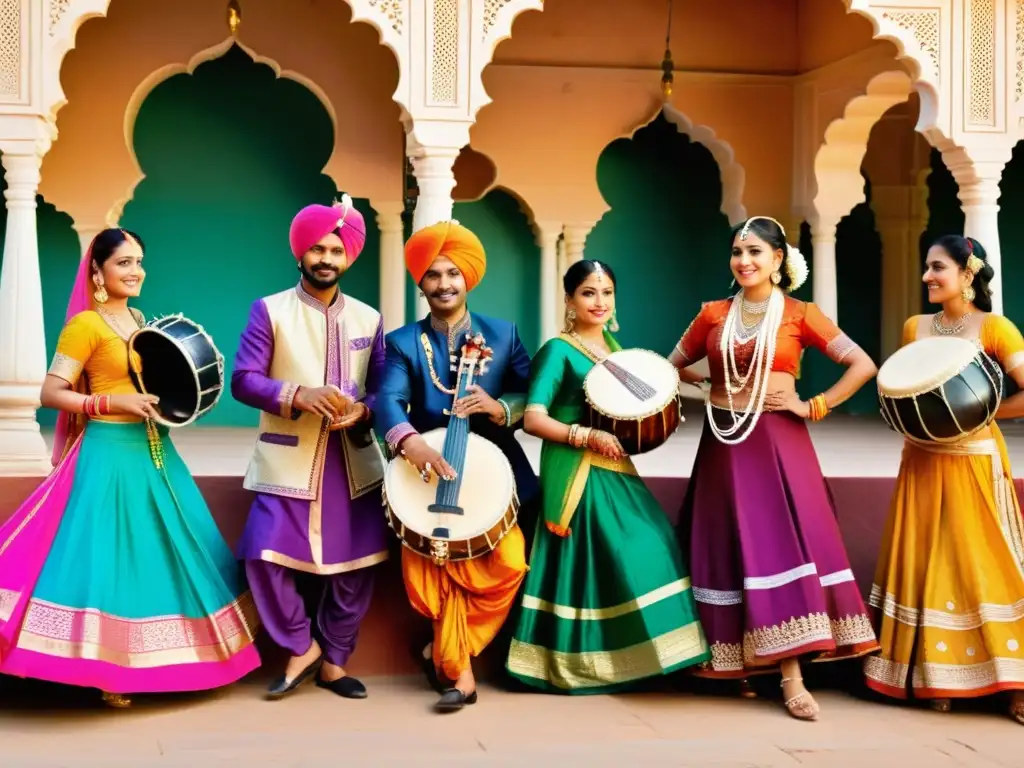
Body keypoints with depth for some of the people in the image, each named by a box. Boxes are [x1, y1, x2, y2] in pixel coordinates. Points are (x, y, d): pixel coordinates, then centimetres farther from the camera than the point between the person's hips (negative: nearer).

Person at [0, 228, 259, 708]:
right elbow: (51, 393, -13)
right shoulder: (85, 325, -9)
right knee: (111, 553, -6)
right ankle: (108, 670, 3)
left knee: (164, 550, 10)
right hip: (110, 452, -8)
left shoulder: (141, 321, 13)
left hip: (153, 451, 8)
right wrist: (113, 402, -21)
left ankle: (156, 662, 20)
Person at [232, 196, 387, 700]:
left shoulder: (369, 319, 10)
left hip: (353, 460, 3)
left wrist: (362, 411, -13)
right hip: (288, 460, -3)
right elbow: (243, 380, -8)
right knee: (265, 554, -15)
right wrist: (300, 395, -22)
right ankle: (302, 648, 7)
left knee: (355, 562, 4)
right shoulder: (270, 310, 0)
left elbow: (384, 390, 9)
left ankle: (333, 660, 21)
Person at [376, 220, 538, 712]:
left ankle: (448, 652, 3)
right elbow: (389, 400, -13)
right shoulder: (402, 342, 4)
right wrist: (411, 442, -34)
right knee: (425, 574, -14)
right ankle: (459, 667, 9)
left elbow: (532, 396, 3)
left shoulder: (502, 334, 9)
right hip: (431, 475, -1)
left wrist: (499, 408, -19)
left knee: (509, 563, -17)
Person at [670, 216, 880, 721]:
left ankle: (791, 679, -8)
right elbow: (672, 368, 17)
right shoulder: (713, 314, 8)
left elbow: (863, 365, -4)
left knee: (783, 545, -10)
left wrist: (813, 407, -7)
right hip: (724, 443, 3)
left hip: (777, 443, -3)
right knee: (728, 550, 5)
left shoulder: (799, 314, 0)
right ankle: (733, 660, 15)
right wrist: (711, 382, 0)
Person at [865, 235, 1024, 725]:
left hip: (974, 462, -4)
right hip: (924, 462, 5)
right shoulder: (915, 327, 7)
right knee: (927, 564, 3)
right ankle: (937, 676, 10)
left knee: (983, 563, -3)